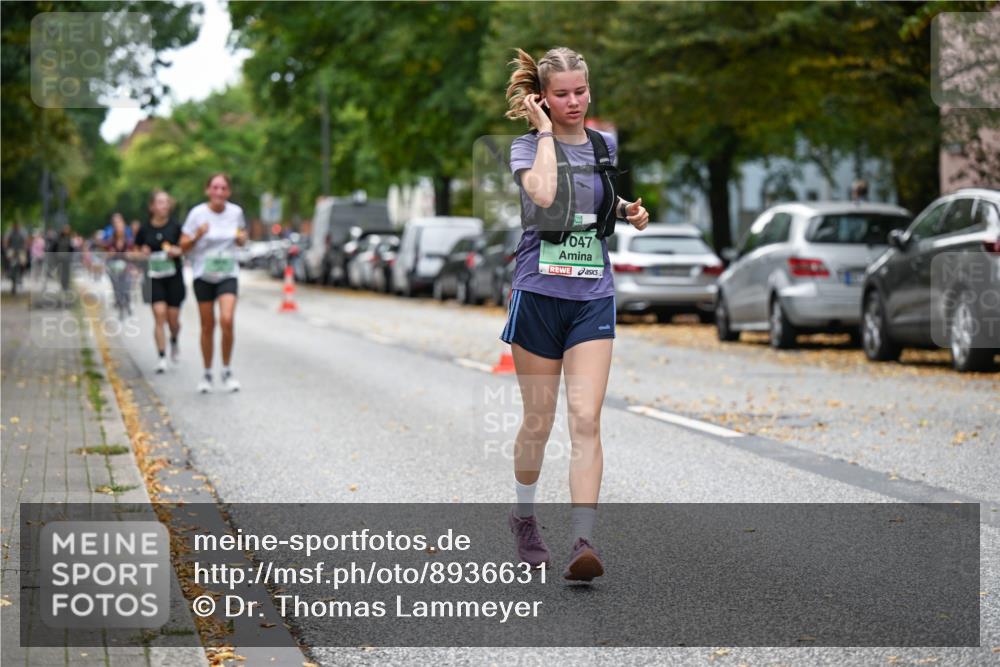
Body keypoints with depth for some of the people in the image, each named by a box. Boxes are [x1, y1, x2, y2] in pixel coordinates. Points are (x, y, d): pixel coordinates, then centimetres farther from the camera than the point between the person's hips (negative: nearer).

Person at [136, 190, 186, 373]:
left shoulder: (175, 226, -1)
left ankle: (174, 341, 37)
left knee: (173, 318, 2)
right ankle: (161, 357, -9)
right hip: (154, 278, 0)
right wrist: (143, 253, -10)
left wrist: (177, 251, -13)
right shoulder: (144, 230, 1)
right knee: (159, 315, -12)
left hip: (174, 277, 0)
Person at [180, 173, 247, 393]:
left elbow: (242, 238, 16)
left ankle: (227, 371, -2)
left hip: (228, 274, 1)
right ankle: (207, 374, 20)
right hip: (203, 275, 0)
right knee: (207, 326, 4)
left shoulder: (236, 212, 0)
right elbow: (184, 246, -5)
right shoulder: (198, 213, -8)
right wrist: (197, 236, -24)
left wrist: (241, 238, -7)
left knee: (226, 320, -18)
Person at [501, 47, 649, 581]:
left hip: (593, 297, 2)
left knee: (586, 420, -11)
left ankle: (583, 541, -15)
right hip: (539, 291, -2)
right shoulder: (528, 146, -4)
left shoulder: (606, 146, 9)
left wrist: (629, 211, 8)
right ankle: (524, 513, 34)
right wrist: (545, 133, -15)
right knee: (538, 419, 8)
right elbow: (543, 194, -26)